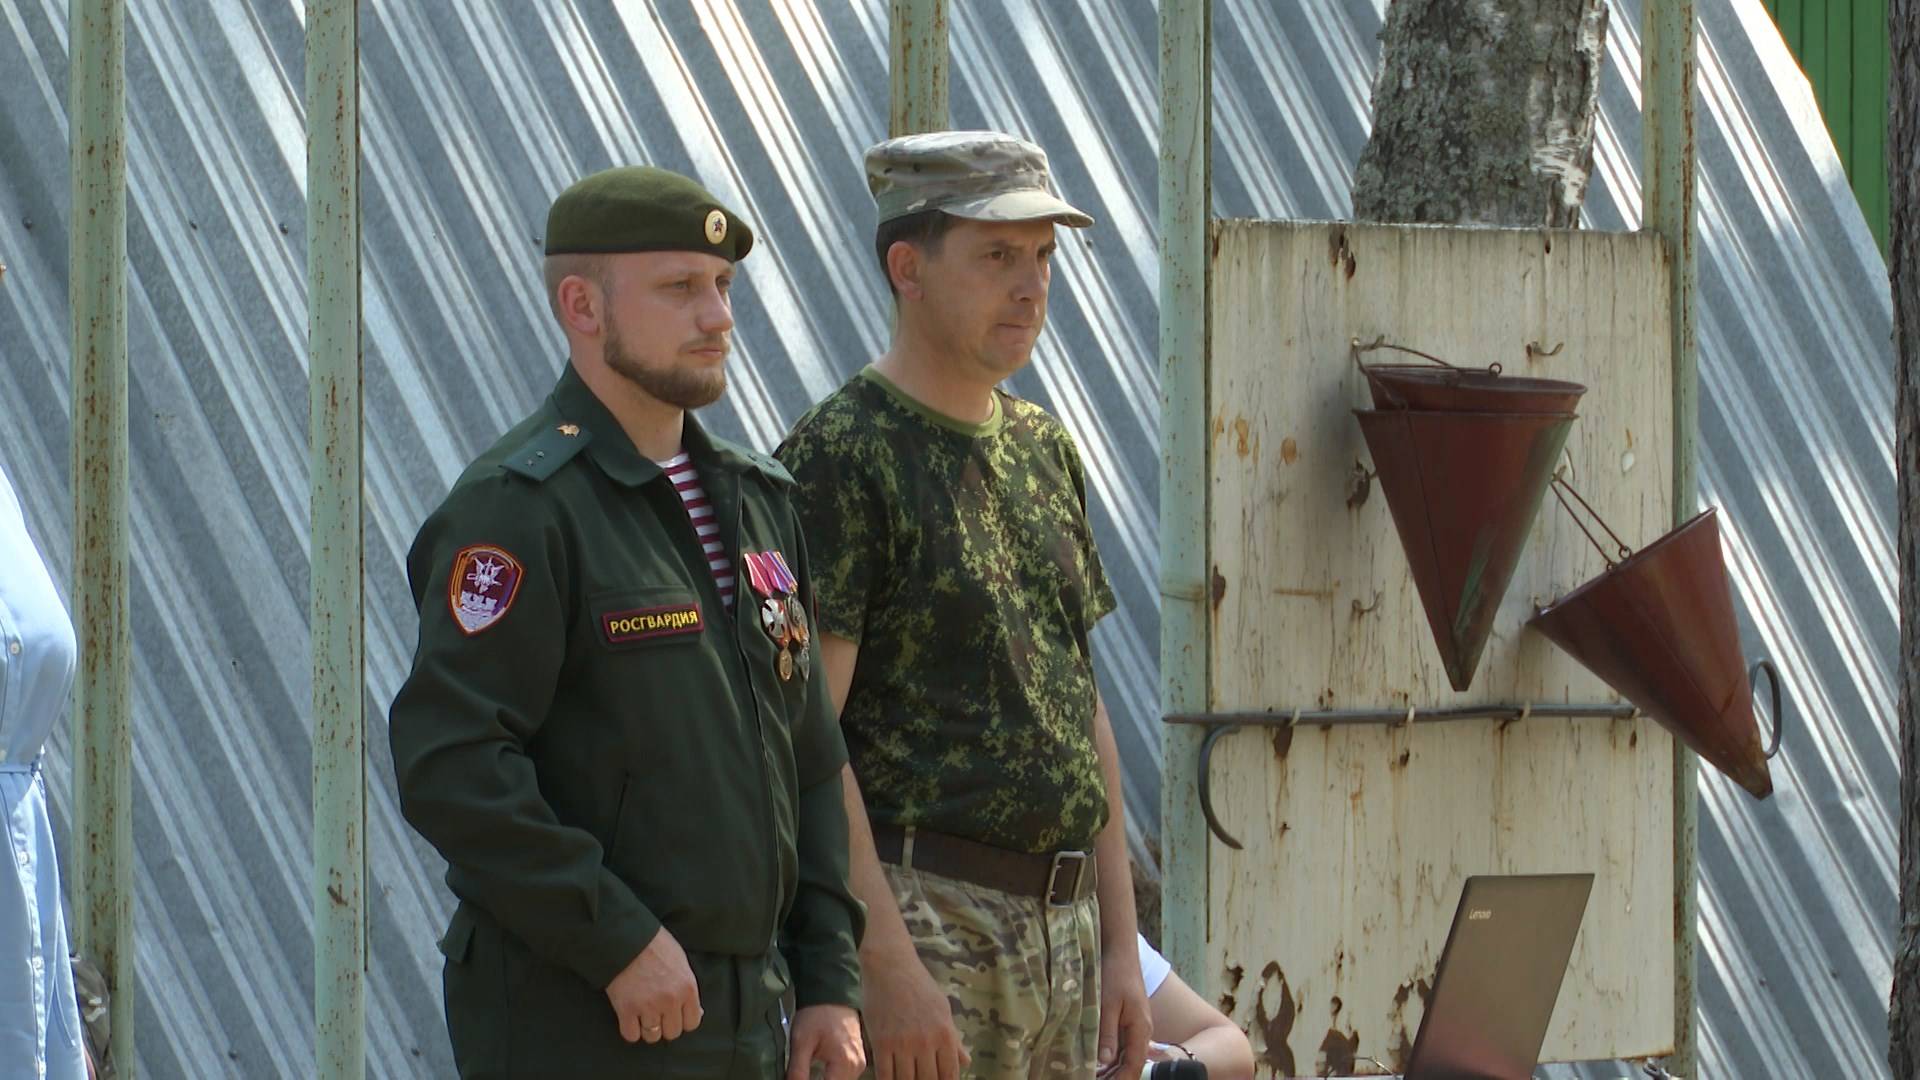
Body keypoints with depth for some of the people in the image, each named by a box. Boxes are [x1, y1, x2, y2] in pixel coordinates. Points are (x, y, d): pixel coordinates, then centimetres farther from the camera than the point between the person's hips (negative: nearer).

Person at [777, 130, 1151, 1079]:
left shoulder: (1044, 450, 16)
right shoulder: (837, 458, -9)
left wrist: (1119, 942, 15)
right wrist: (891, 964, -20)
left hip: (1062, 925, 8)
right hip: (926, 921, -8)